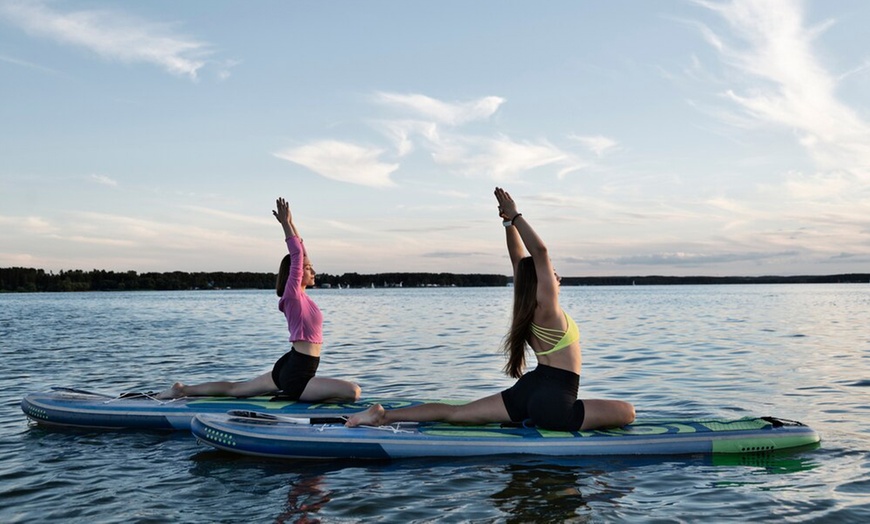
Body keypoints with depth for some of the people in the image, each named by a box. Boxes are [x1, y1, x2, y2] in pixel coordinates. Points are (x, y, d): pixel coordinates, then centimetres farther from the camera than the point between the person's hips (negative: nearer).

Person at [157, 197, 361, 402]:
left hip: (289, 368, 10)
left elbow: (302, 254, 13)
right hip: (296, 376, -10)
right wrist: (286, 224, -15)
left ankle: (184, 390, 21)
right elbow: (296, 256, -19)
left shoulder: (300, 296, 9)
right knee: (353, 392, -20)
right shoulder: (292, 296, -14)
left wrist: (290, 223, 18)